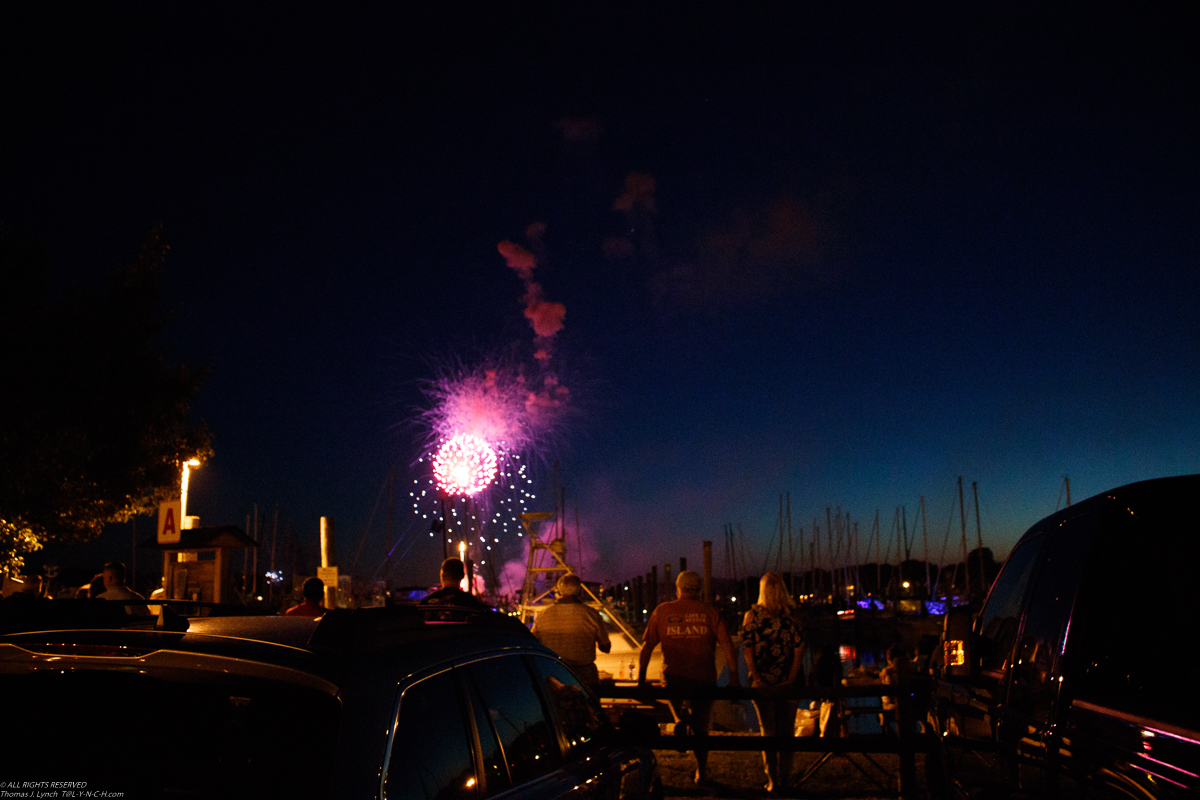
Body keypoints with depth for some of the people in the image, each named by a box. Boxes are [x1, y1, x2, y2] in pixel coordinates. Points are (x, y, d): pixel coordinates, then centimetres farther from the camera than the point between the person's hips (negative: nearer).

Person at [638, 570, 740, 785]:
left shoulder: (662, 611, 2)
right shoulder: (710, 612, 1)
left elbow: (647, 647, 2)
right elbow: (727, 645, -5)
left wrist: (641, 679, 8)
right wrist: (734, 678, -1)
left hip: (673, 677, 0)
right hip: (703, 679, 1)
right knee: (700, 727, 18)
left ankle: (681, 719, 3)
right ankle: (701, 772, 19)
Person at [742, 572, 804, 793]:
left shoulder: (752, 614, -3)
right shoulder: (792, 615, -1)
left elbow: (747, 648, -7)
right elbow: (799, 648, -5)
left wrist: (755, 678, -7)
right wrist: (791, 679, -4)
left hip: (762, 683, -1)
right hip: (787, 682, 1)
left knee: (768, 730, 7)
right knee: (786, 730, 11)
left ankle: (773, 779, 6)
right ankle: (785, 777, 14)